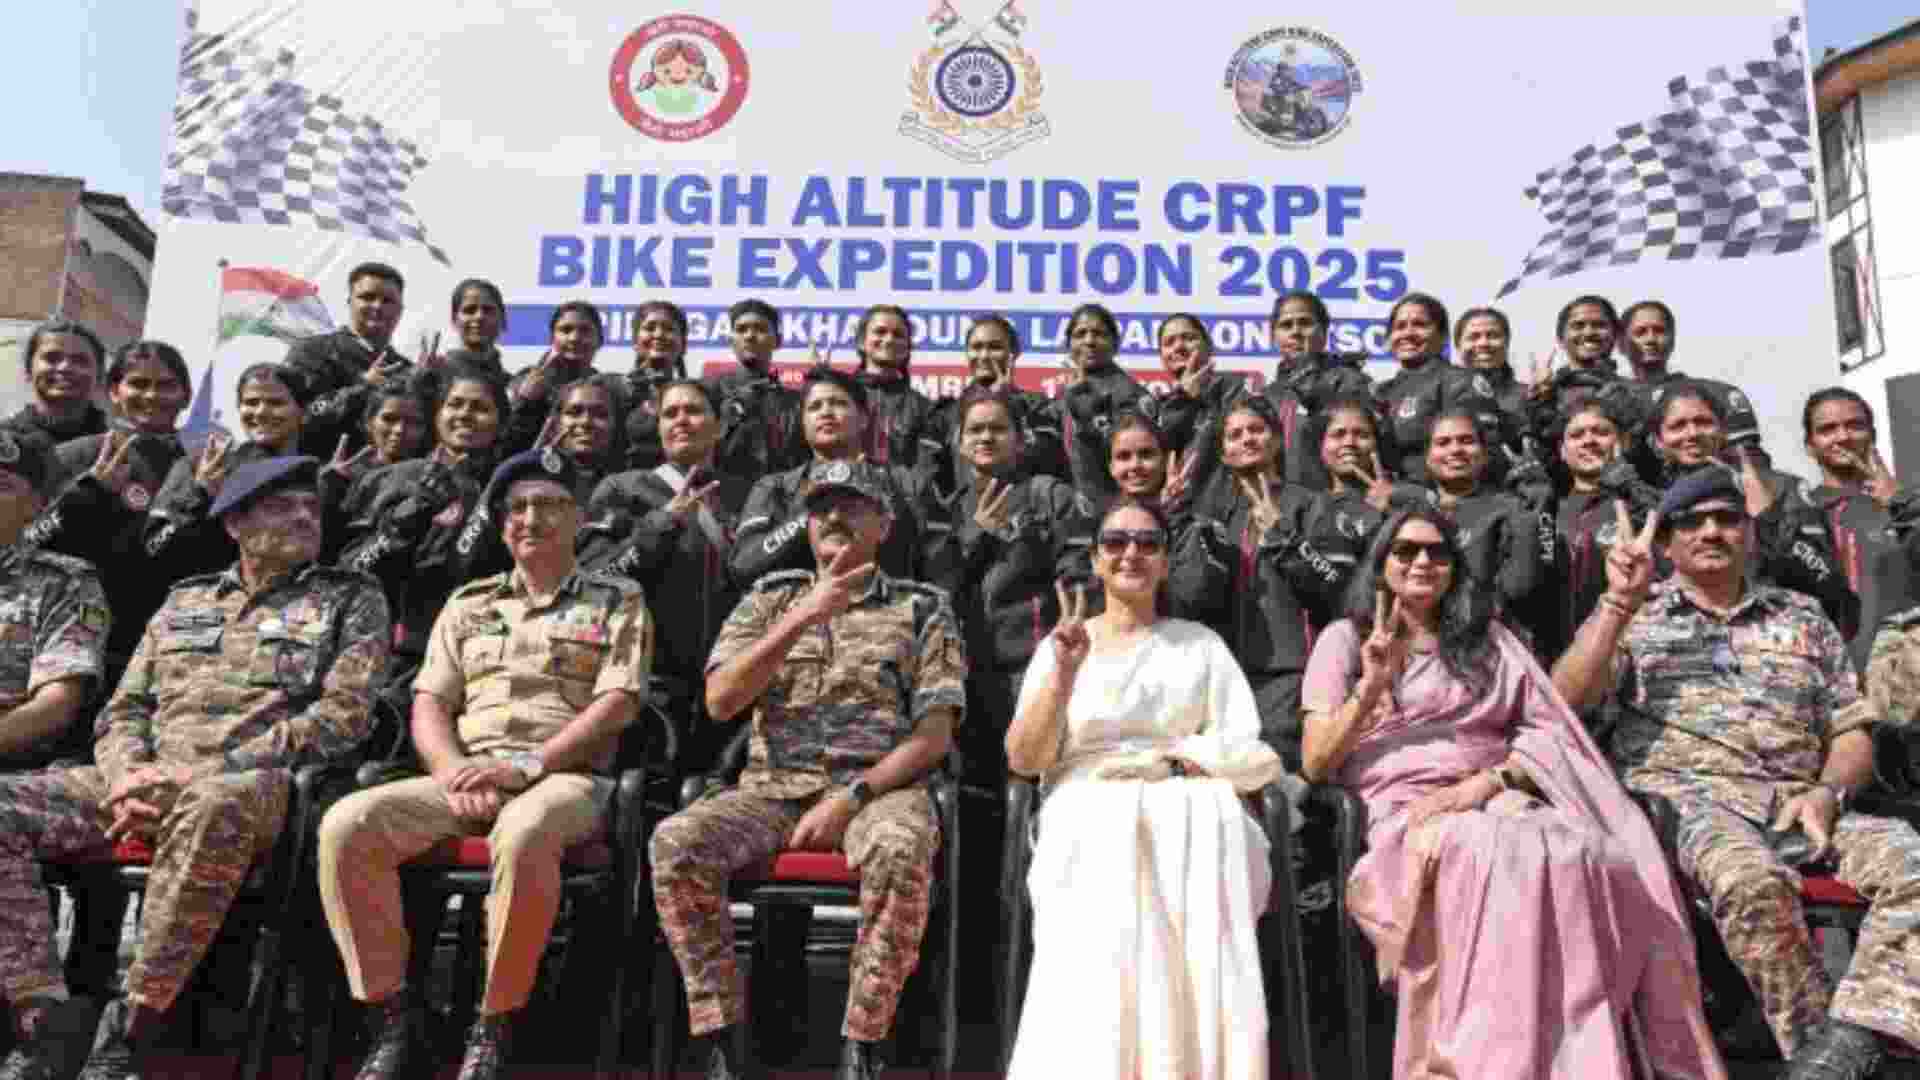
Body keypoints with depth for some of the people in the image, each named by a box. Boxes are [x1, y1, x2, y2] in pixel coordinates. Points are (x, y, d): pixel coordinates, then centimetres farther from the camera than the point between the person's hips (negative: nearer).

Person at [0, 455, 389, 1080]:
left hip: (253, 783, -5)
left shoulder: (351, 601, 11)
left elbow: (342, 716, -3)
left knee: (214, 807, -41)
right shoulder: (185, 601, 25)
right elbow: (123, 709, 19)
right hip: (146, 779, 5)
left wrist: (207, 772, -12)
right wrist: (128, 773, -7)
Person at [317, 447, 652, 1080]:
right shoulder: (468, 604, 22)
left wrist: (524, 767, -14)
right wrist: (456, 773, -8)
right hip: (463, 778, 4)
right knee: (346, 825, -22)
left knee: (522, 836, -39)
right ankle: (393, 1014, -12)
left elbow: (616, 704, -3)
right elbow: (428, 704, 14)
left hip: (566, 778, -4)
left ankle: (494, 1026, -22)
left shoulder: (618, 602, 11)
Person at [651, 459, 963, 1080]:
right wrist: (803, 618, -7)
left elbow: (934, 734, 1)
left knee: (901, 850, -37)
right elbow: (720, 702, 2)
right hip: (773, 789, 2)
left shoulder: (922, 608, 12)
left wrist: (851, 797, -13)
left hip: (879, 787, -2)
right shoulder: (770, 598, 17)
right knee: (676, 842, -27)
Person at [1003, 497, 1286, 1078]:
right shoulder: (1061, 643, 14)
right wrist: (1065, 672, -10)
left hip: (1186, 812, 1)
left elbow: (1253, 758, 6)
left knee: (1213, 821, -33)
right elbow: (1024, 760, 2)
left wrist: (1169, 759, -10)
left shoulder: (1201, 643, 16)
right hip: (1088, 816, 0)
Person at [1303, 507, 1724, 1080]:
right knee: (1511, 860, -37)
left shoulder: (1489, 638, 25)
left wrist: (1488, 782, -6)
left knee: (1581, 856, -33)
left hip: (1500, 802, 3)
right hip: (1402, 814, -2)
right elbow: (1314, 765, 8)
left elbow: (1549, 728, 12)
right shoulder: (1345, 638, 17)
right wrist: (1370, 689, -6)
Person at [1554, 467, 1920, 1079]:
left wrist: (1827, 793, -4)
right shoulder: (1634, 613, 14)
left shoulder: (1803, 618, 22)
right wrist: (1621, 602, -7)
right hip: (1681, 794, -3)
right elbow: (1564, 700, -1)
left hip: (1796, 805, 4)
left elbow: (1853, 733, 18)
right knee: (1750, 876, -37)